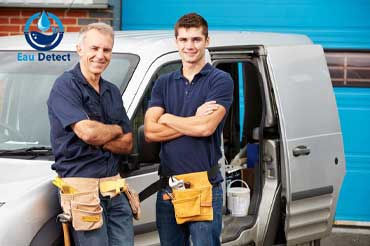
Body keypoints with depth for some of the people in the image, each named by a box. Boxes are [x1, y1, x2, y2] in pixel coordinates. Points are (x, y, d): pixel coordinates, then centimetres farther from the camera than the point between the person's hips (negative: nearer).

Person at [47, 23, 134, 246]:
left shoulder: (112, 92, 17)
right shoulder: (66, 86, -7)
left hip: (114, 186, 7)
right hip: (82, 185, -7)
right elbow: (87, 131, -20)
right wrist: (115, 130, 1)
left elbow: (127, 144, 13)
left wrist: (100, 139, -7)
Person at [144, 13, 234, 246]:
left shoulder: (220, 80, -2)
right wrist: (195, 120, -9)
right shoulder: (164, 83, 12)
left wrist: (167, 118, -2)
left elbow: (206, 128, -17)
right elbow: (150, 132, 0)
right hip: (168, 187, 5)